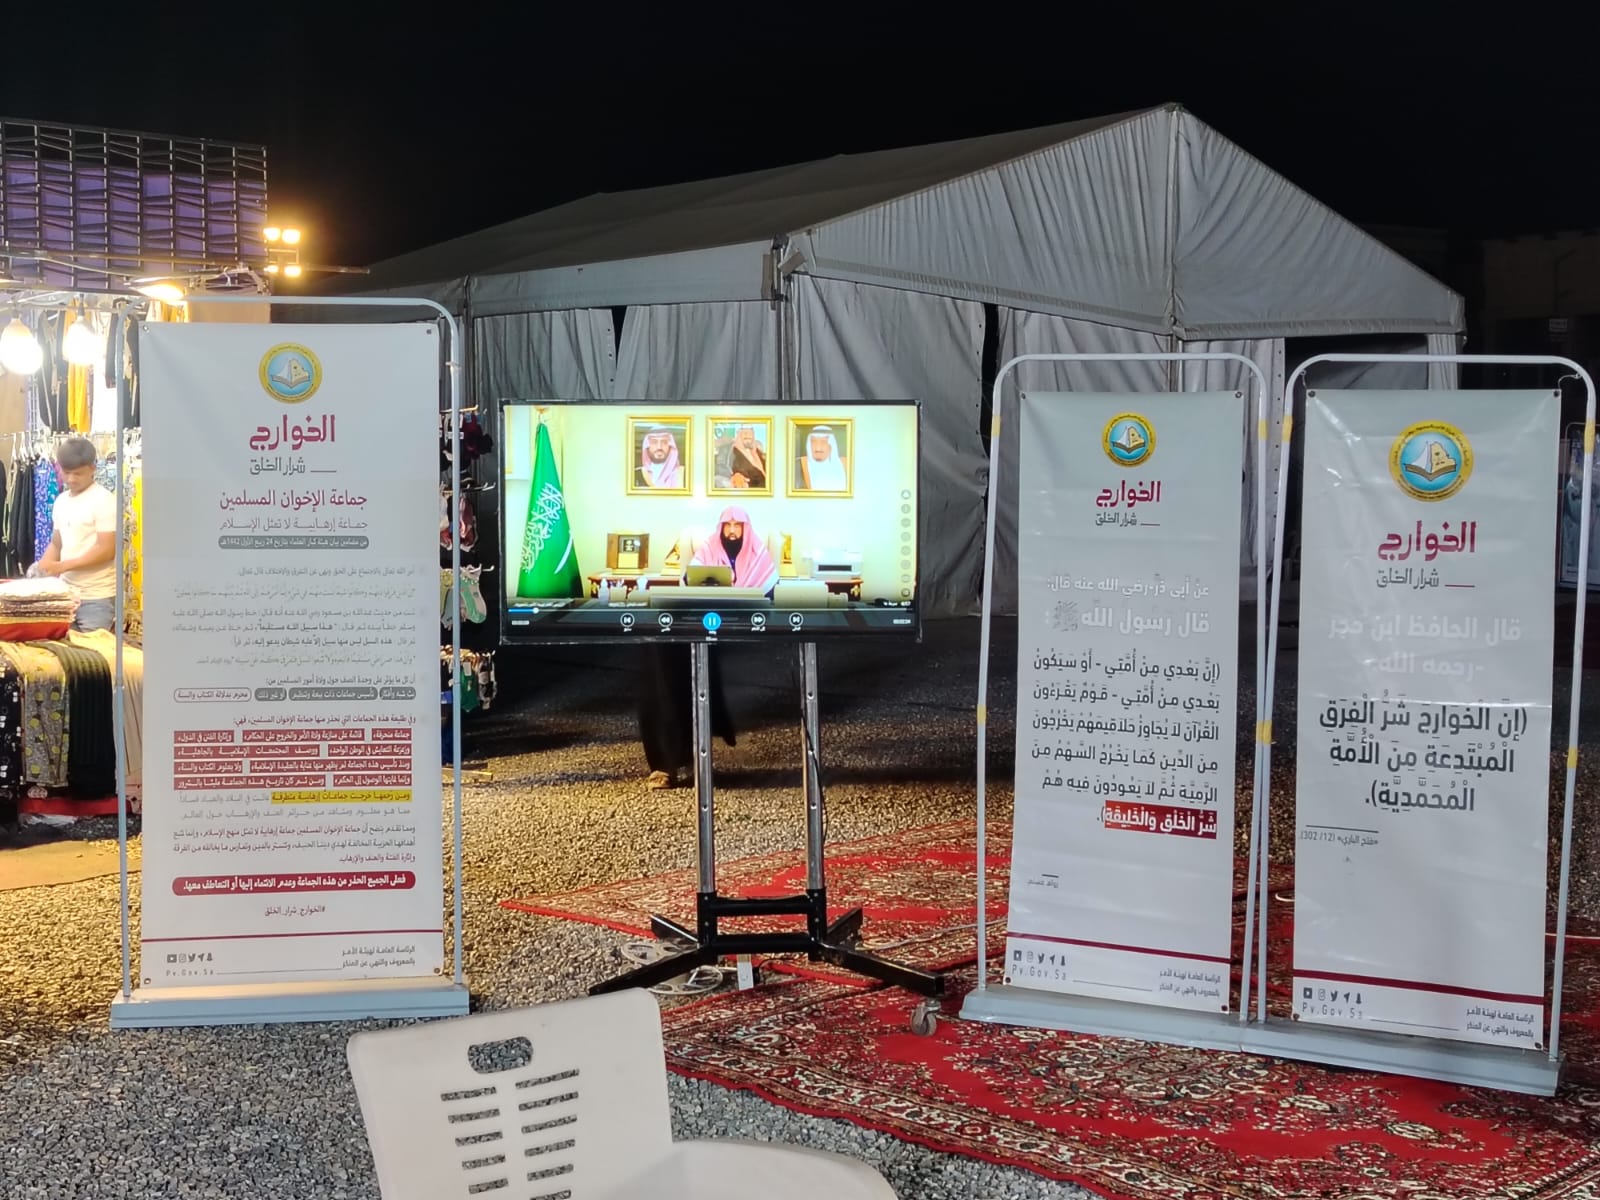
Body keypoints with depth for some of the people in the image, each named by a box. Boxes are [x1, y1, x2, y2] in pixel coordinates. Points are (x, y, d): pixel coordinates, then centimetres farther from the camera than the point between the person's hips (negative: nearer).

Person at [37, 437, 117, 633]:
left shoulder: (104, 501, -10)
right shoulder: (61, 501, 11)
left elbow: (107, 550, -15)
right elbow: (56, 543, 18)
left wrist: (62, 566, -19)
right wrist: (43, 566, -2)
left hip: (97, 596, -6)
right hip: (66, 592, 6)